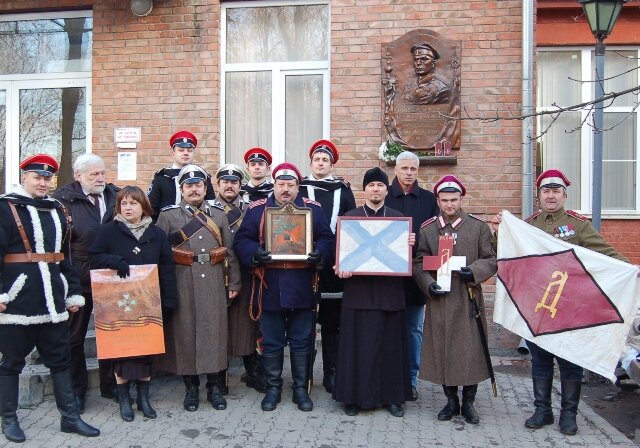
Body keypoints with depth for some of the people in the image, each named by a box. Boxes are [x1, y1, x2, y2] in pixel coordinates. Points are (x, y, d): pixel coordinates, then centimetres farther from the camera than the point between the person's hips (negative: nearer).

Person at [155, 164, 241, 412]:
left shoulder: (219, 214, 10)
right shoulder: (168, 216, 5)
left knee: (215, 331, 5)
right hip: (182, 284, -1)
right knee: (185, 331, 4)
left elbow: (230, 251, 10)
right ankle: (191, 387, 20)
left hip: (214, 283, 2)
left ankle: (215, 387, 18)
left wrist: (234, 283, 6)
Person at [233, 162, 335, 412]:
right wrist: (255, 254, -18)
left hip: (302, 289, 1)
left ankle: (301, 389, 25)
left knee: (301, 342, 10)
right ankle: (273, 388, 27)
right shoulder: (257, 210, 4)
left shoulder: (313, 209, 6)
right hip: (270, 288, 0)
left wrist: (319, 253, -16)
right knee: (272, 342, 10)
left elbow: (327, 239, 4)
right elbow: (241, 240, 1)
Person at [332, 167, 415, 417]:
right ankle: (354, 396, 16)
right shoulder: (349, 217, 6)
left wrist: (410, 244, -14)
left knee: (390, 344, 7)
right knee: (358, 344, 3)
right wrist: (341, 266, -16)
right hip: (358, 289, -1)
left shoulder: (399, 218, 10)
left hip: (390, 290, 2)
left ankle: (392, 396, 20)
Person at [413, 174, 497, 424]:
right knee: (442, 350, 7)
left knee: (471, 350, 3)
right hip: (439, 300, 1)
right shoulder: (427, 229, 7)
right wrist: (428, 285, -10)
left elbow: (492, 260, 4)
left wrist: (475, 272, -15)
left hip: (469, 299, -1)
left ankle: (468, 403, 21)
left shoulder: (479, 227, 4)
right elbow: (418, 263, 6)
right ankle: (451, 401, 25)